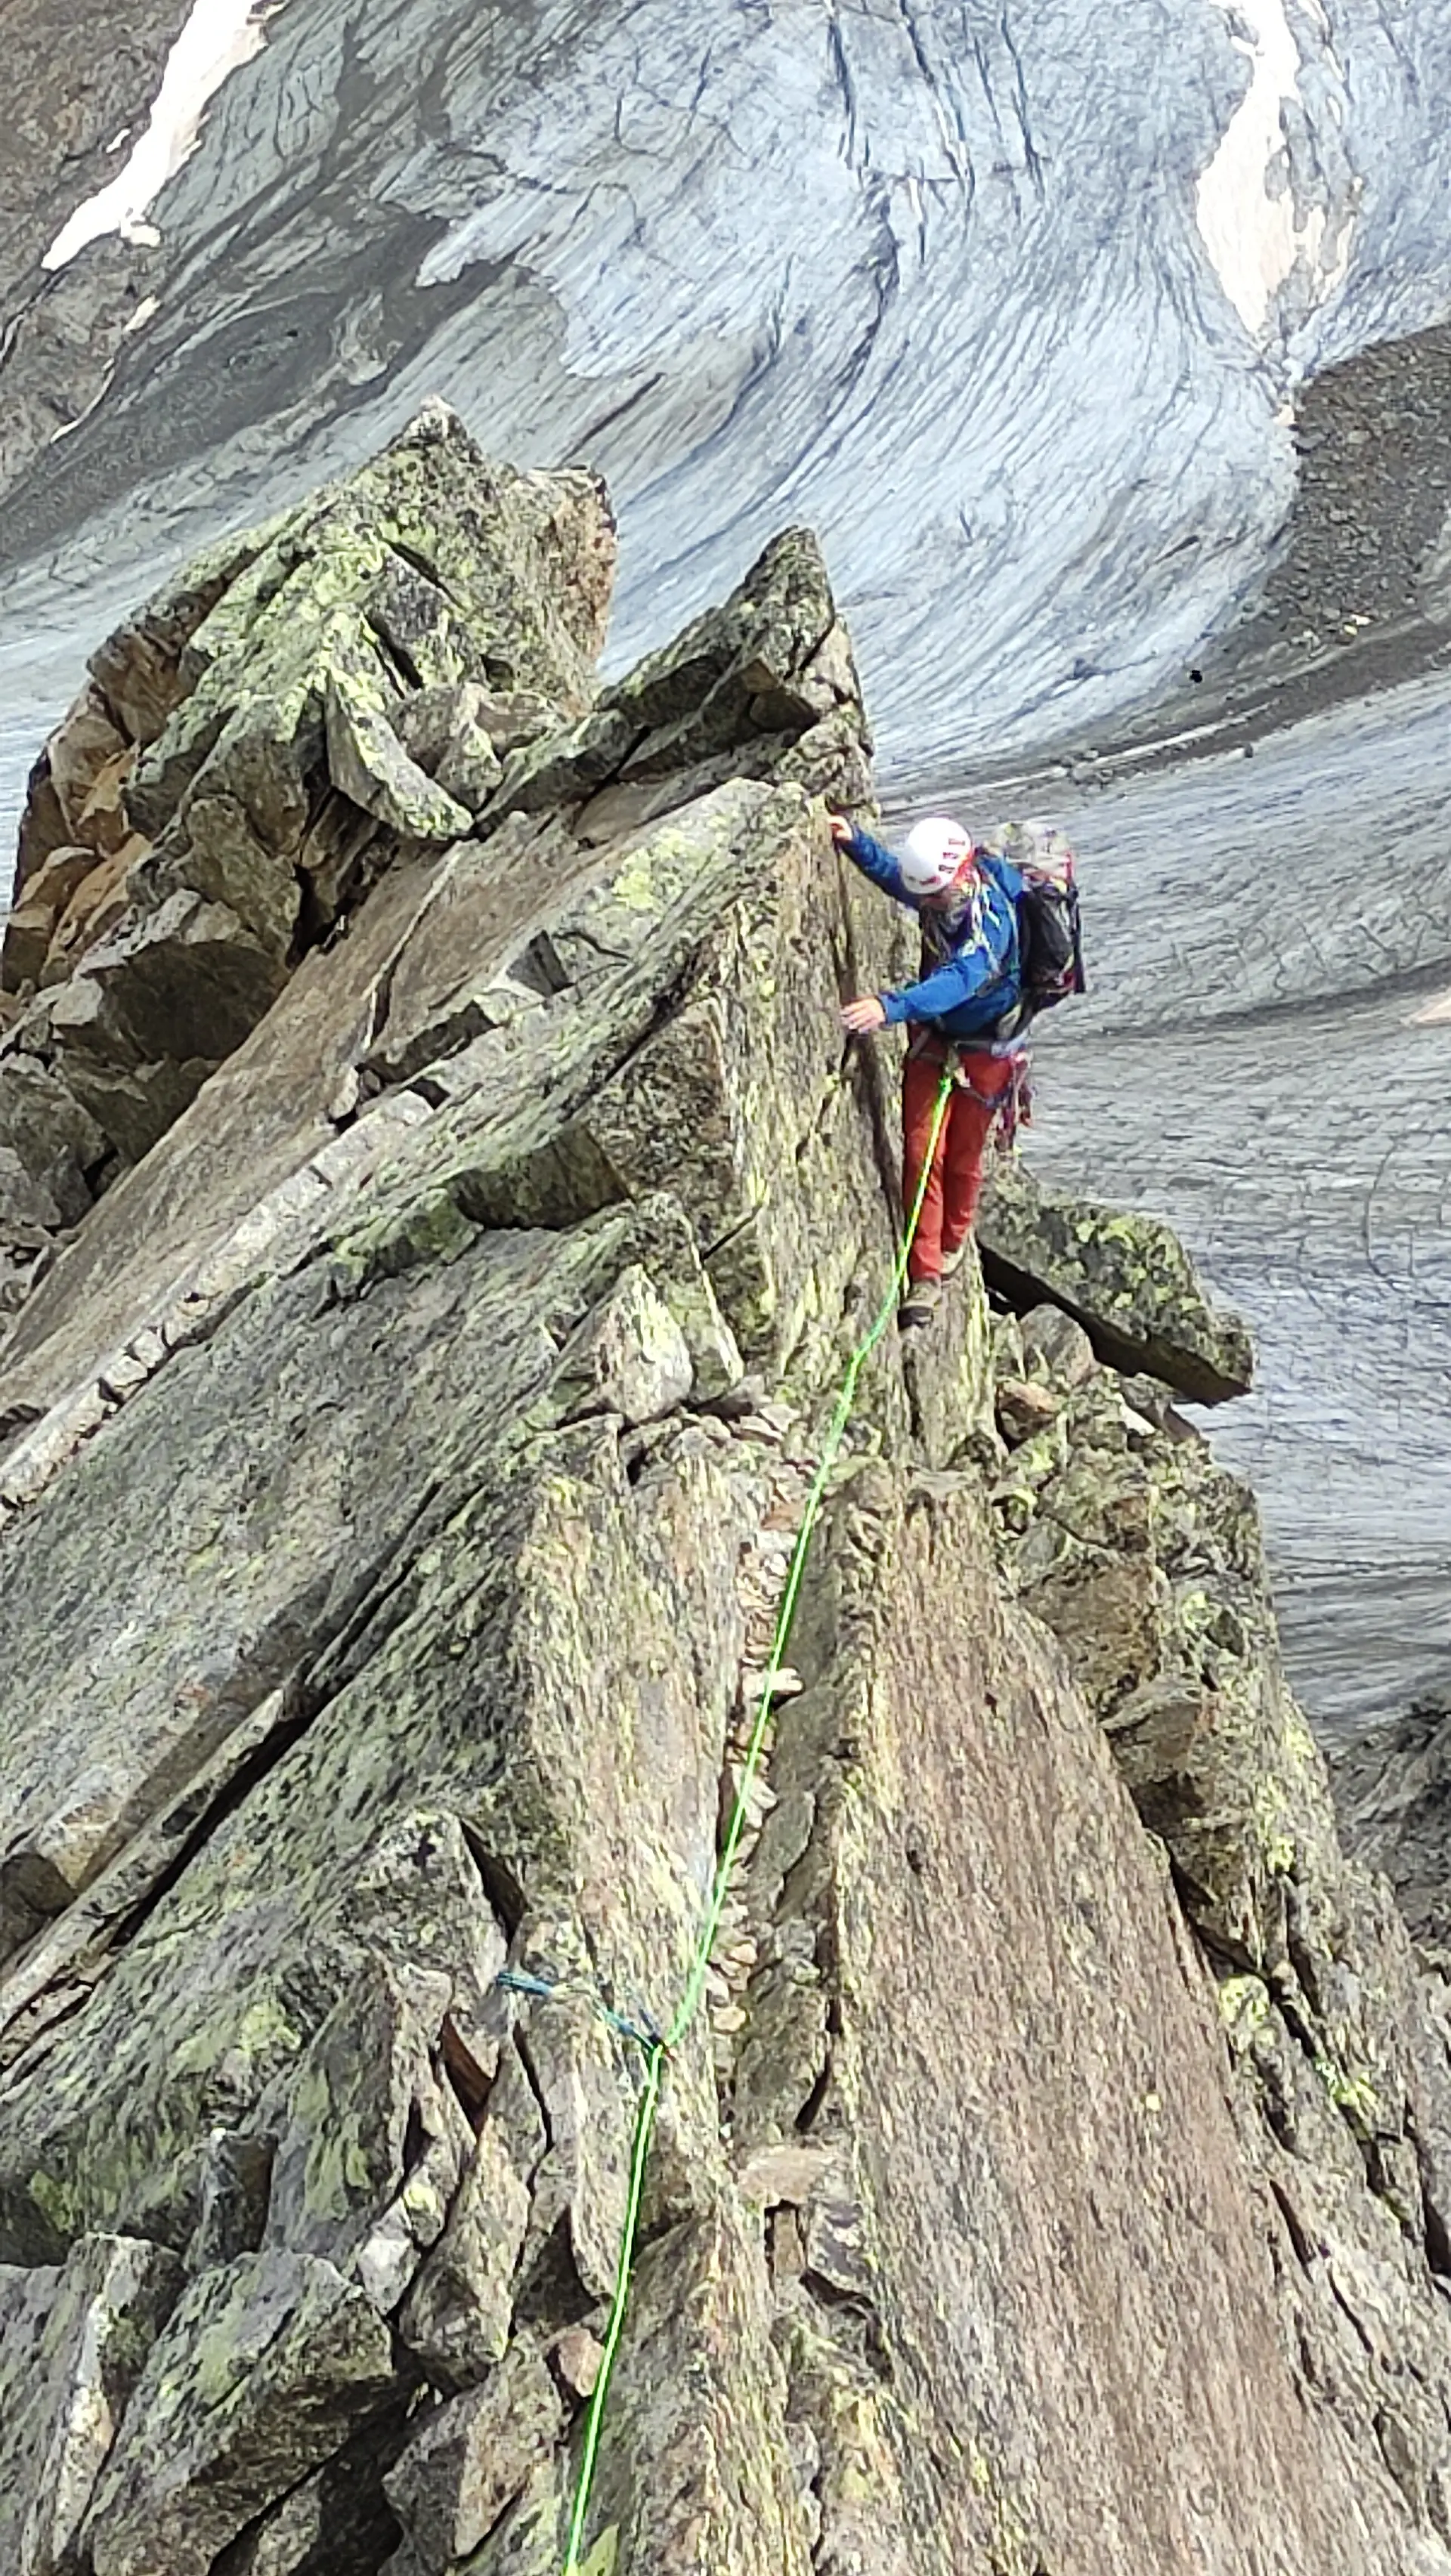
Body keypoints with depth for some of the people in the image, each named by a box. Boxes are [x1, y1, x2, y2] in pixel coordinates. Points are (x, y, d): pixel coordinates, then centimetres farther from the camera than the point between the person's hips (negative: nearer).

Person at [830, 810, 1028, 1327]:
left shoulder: (991, 919, -33)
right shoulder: (938, 890, -12)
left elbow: (958, 981, -50)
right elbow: (892, 874, 11)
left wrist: (890, 1007, -64)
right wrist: (854, 841, -7)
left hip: (986, 1052, -5)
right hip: (933, 1041, 5)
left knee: (963, 1159, 11)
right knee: (921, 1153, -3)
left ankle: (952, 1245, 39)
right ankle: (924, 1276, 2)